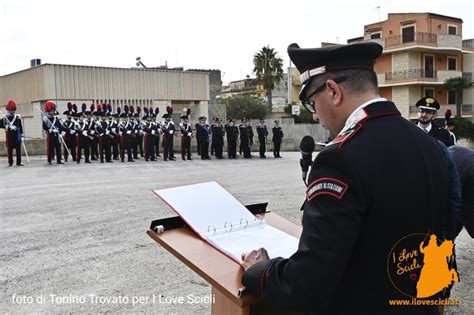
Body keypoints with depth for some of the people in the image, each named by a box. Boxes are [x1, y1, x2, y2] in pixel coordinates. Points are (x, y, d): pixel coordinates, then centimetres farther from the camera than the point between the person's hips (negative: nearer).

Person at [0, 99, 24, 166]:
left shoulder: (18, 117, 4)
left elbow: (20, 127, 5)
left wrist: (22, 135, 3)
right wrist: (6, 126, -18)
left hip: (17, 136, 1)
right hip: (9, 136, -1)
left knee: (18, 149, 2)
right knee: (9, 150, 4)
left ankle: (18, 162, 8)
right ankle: (10, 162, 13)